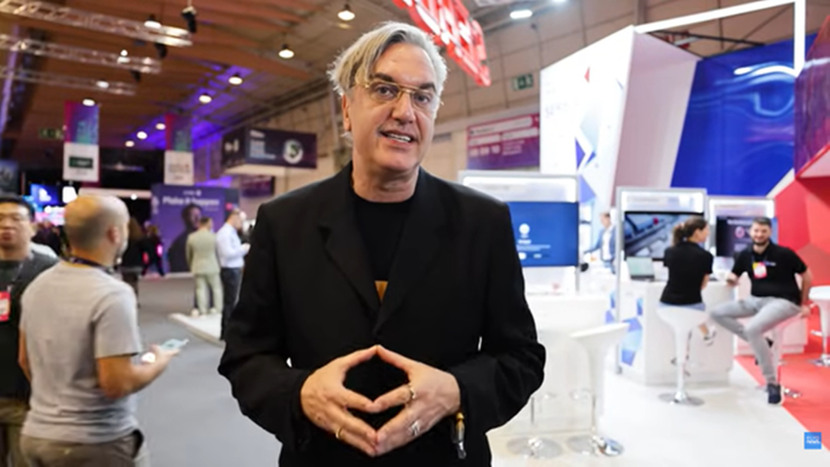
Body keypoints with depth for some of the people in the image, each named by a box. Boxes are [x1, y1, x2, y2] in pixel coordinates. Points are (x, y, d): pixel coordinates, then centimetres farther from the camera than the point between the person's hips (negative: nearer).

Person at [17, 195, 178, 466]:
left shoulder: (38, 285, 2)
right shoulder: (112, 294, -23)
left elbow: (26, 360, 13)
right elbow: (116, 384, -24)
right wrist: (159, 363, -7)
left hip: (36, 434, 7)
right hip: (96, 442, -7)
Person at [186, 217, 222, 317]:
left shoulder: (191, 237, 0)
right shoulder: (213, 236, -9)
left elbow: (189, 255, 8)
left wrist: (191, 266, 21)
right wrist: (219, 265, 12)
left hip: (198, 267, 3)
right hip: (212, 267, -3)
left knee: (201, 289, 6)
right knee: (216, 287, 8)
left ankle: (202, 310, 7)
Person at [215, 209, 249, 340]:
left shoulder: (231, 232, 16)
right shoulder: (225, 233, -16)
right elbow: (228, 253, -24)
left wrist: (244, 249, 5)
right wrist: (243, 248, -14)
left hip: (235, 270, 10)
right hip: (230, 271, -10)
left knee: (232, 301, 15)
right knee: (229, 302, -4)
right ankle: (226, 333, 3)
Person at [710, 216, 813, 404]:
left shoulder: (783, 253, -10)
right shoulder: (745, 255, 4)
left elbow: (807, 276, 2)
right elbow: (733, 277, 16)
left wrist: (803, 304, 7)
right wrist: (730, 278, -10)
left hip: (783, 302, -6)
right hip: (757, 300, 7)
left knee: (752, 329, -32)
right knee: (717, 313, -8)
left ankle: (772, 383, -19)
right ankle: (759, 343, -2)